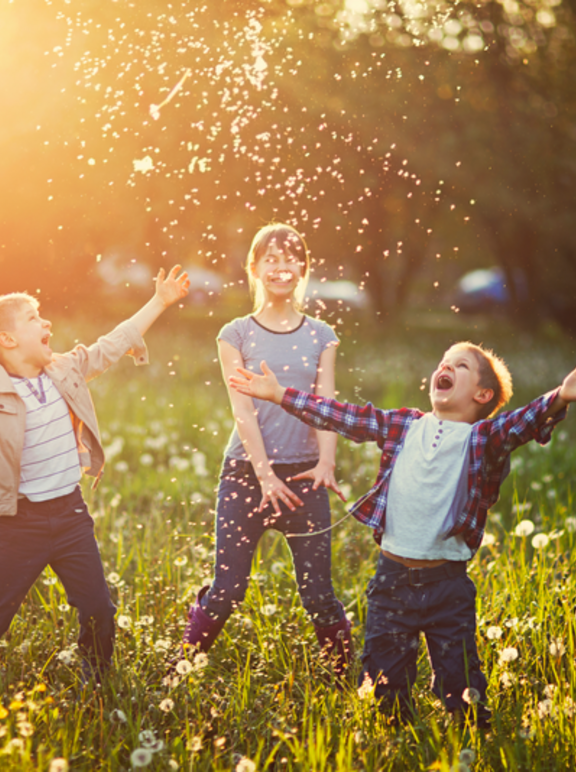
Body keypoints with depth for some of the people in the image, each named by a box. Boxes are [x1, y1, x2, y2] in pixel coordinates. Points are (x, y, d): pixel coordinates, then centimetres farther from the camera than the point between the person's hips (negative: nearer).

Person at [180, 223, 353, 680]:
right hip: (247, 472, -1)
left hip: (304, 476, 1)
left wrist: (326, 463, -17)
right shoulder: (236, 335, 3)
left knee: (318, 594, 1)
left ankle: (348, 677, 19)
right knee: (227, 591, -2)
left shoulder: (320, 337, 9)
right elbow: (243, 409, -5)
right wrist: (265, 474, -16)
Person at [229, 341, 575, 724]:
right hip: (393, 577, 3)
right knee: (383, 681, 11)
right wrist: (280, 394, 14)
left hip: (448, 582, -3)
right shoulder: (402, 426, 9)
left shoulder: (483, 438, -2)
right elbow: (344, 417, 13)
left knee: (461, 685, 1)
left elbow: (521, 424, -21)